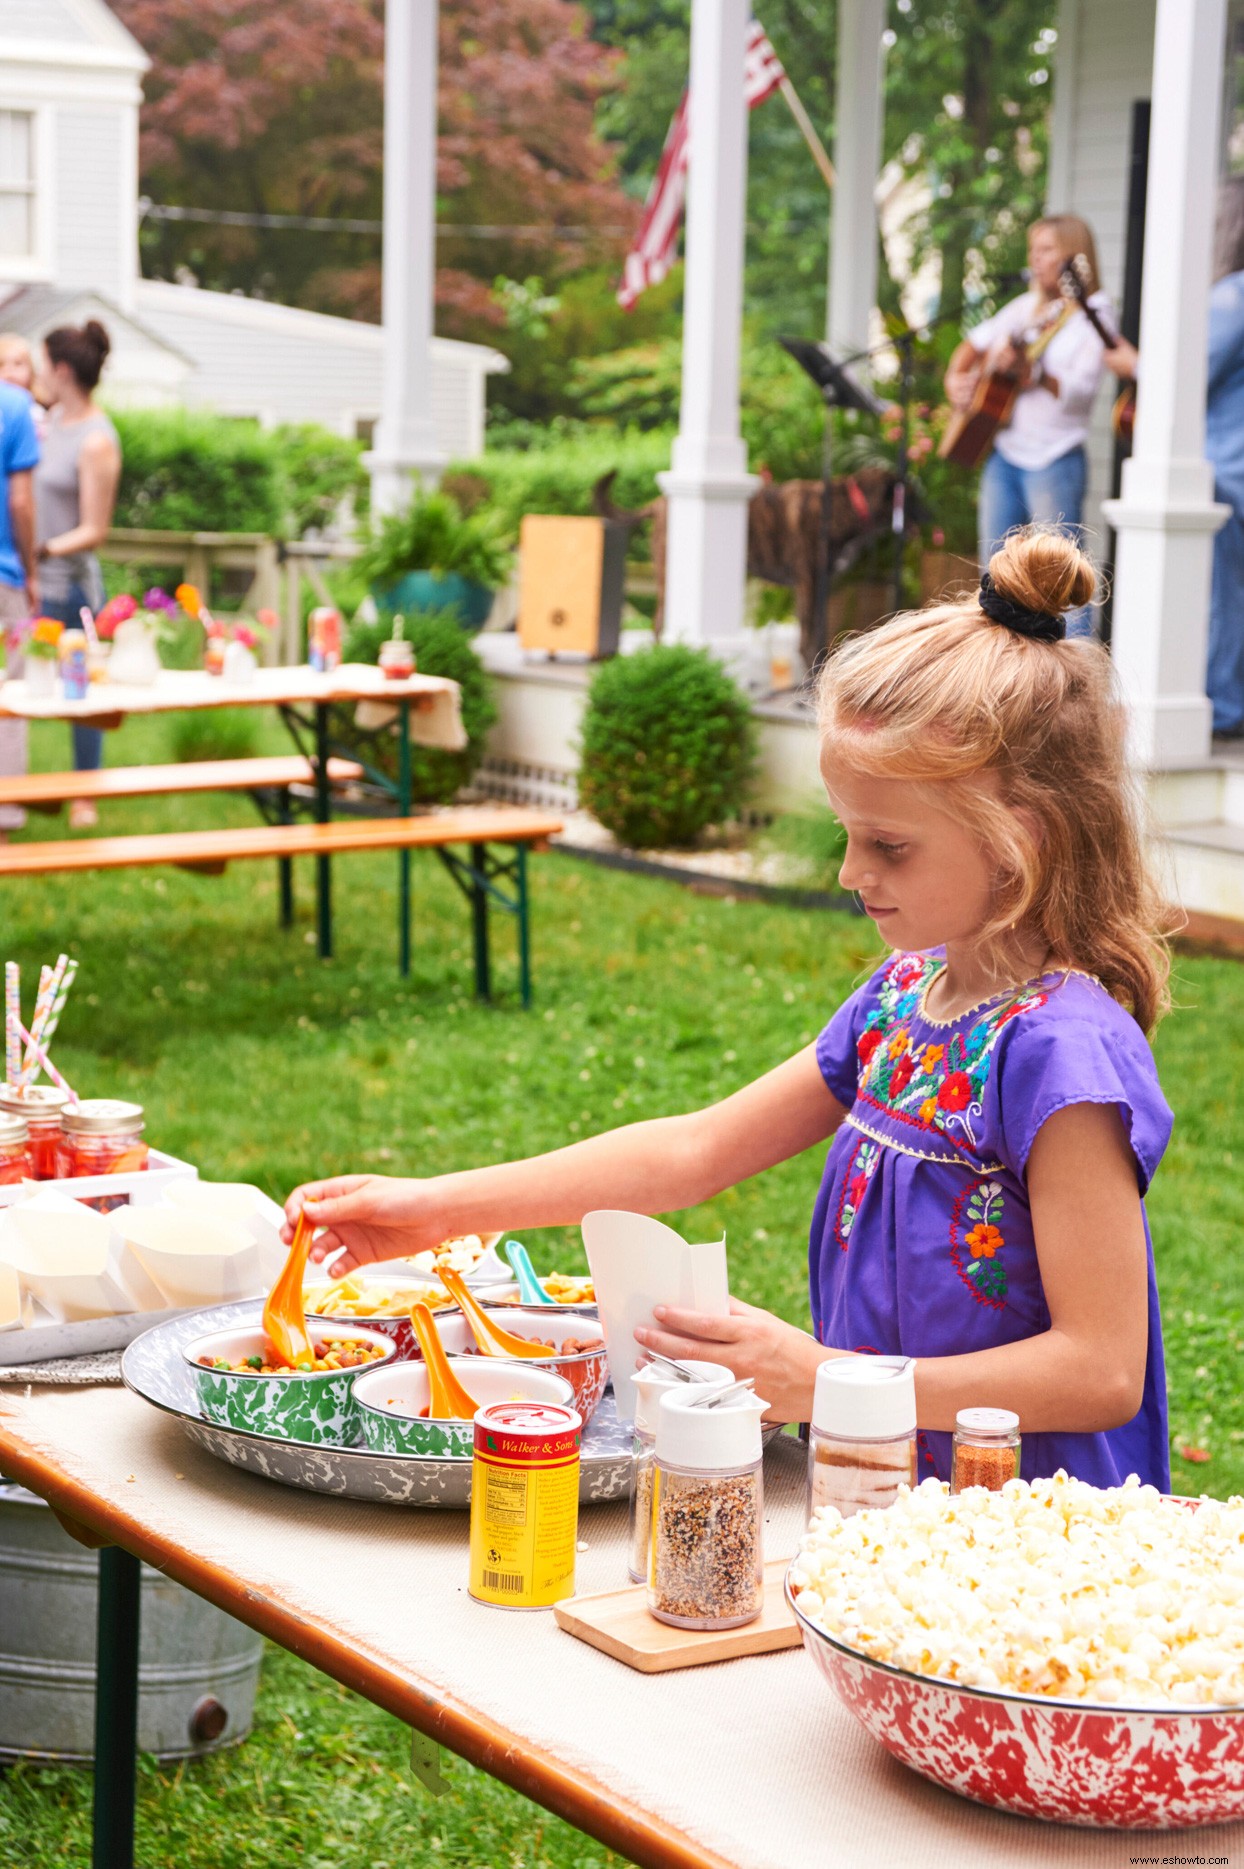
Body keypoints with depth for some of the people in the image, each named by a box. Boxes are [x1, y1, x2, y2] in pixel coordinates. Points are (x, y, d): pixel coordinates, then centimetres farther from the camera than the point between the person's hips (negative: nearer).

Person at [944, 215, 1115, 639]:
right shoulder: (1028, 307, 14)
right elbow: (975, 343, 28)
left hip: (1054, 463, -7)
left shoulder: (1093, 316, -5)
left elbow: (1079, 391, -17)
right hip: (1004, 454, 7)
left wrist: (1030, 370, -31)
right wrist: (956, 378, 9)